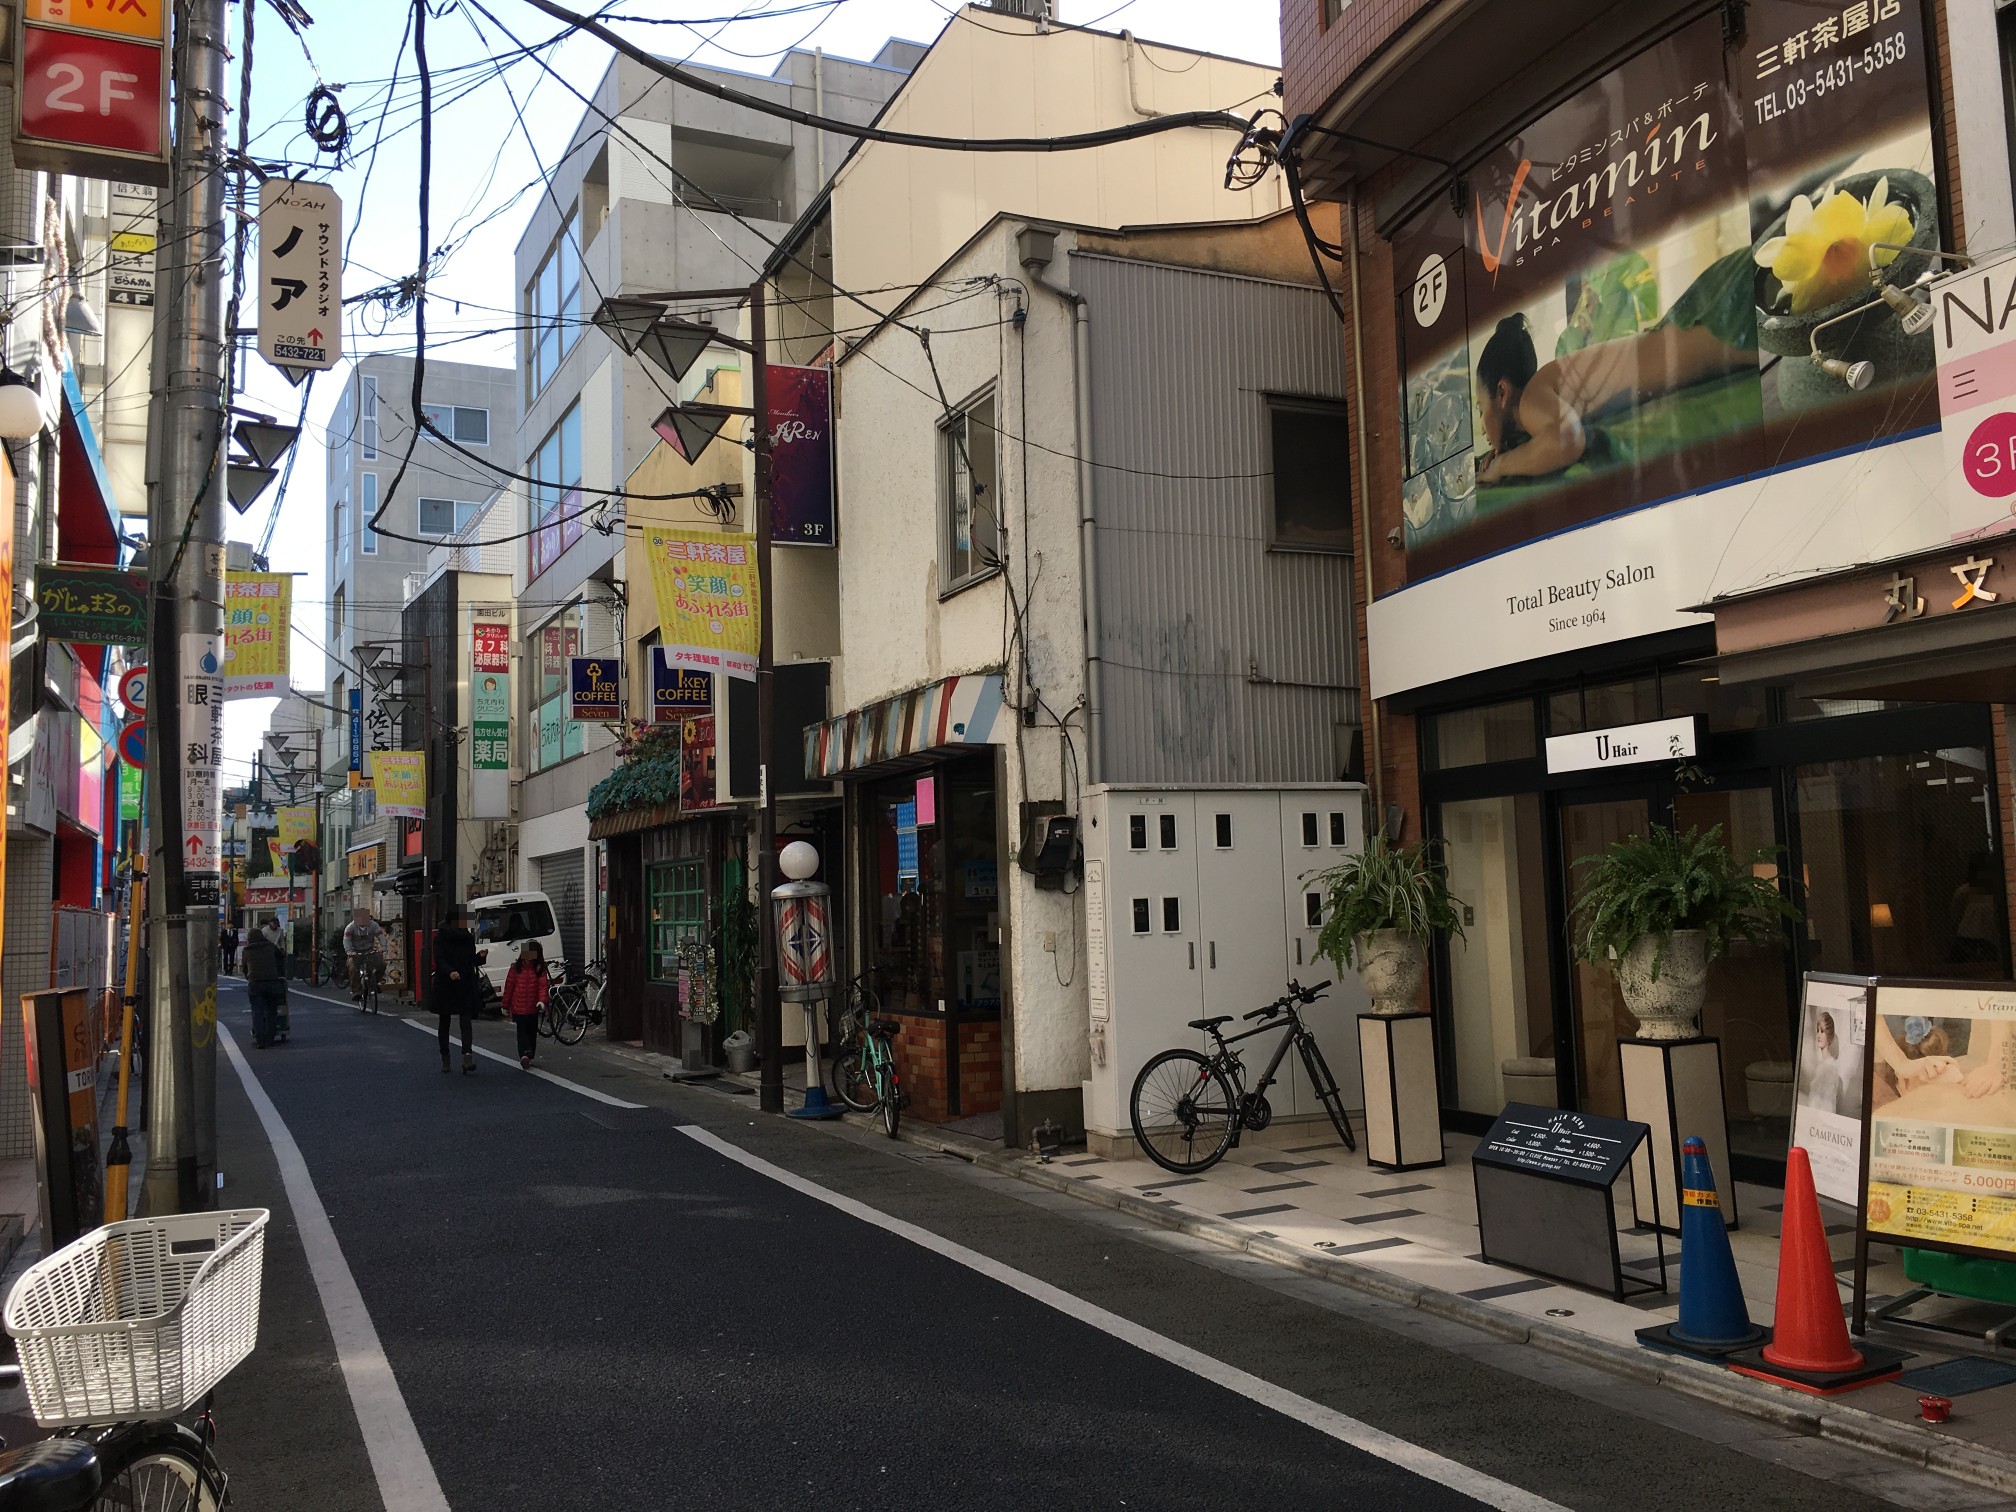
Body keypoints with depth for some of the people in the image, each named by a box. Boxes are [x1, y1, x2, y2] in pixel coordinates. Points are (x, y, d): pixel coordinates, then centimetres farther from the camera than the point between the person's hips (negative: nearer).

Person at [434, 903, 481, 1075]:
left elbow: (439, 960, -17)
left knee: (444, 1022, 13)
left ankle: (445, 1060, 17)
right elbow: (473, 961, 6)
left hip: (444, 985, 0)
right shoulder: (469, 938, 2)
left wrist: (449, 972, -27)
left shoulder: (440, 937, -3)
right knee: (466, 1022, -4)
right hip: (466, 985, 0)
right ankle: (467, 1052, -27)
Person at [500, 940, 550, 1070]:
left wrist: (542, 1000, -21)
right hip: (518, 1007, -1)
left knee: (532, 1032, 2)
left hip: (533, 1007, 1)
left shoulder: (539, 969, -2)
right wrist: (506, 1005, 0)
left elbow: (543, 985, -7)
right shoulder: (516, 967, 0)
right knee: (522, 1031, -2)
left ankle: (528, 1057, 3)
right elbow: (509, 986, 1)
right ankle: (525, 1055, -7)